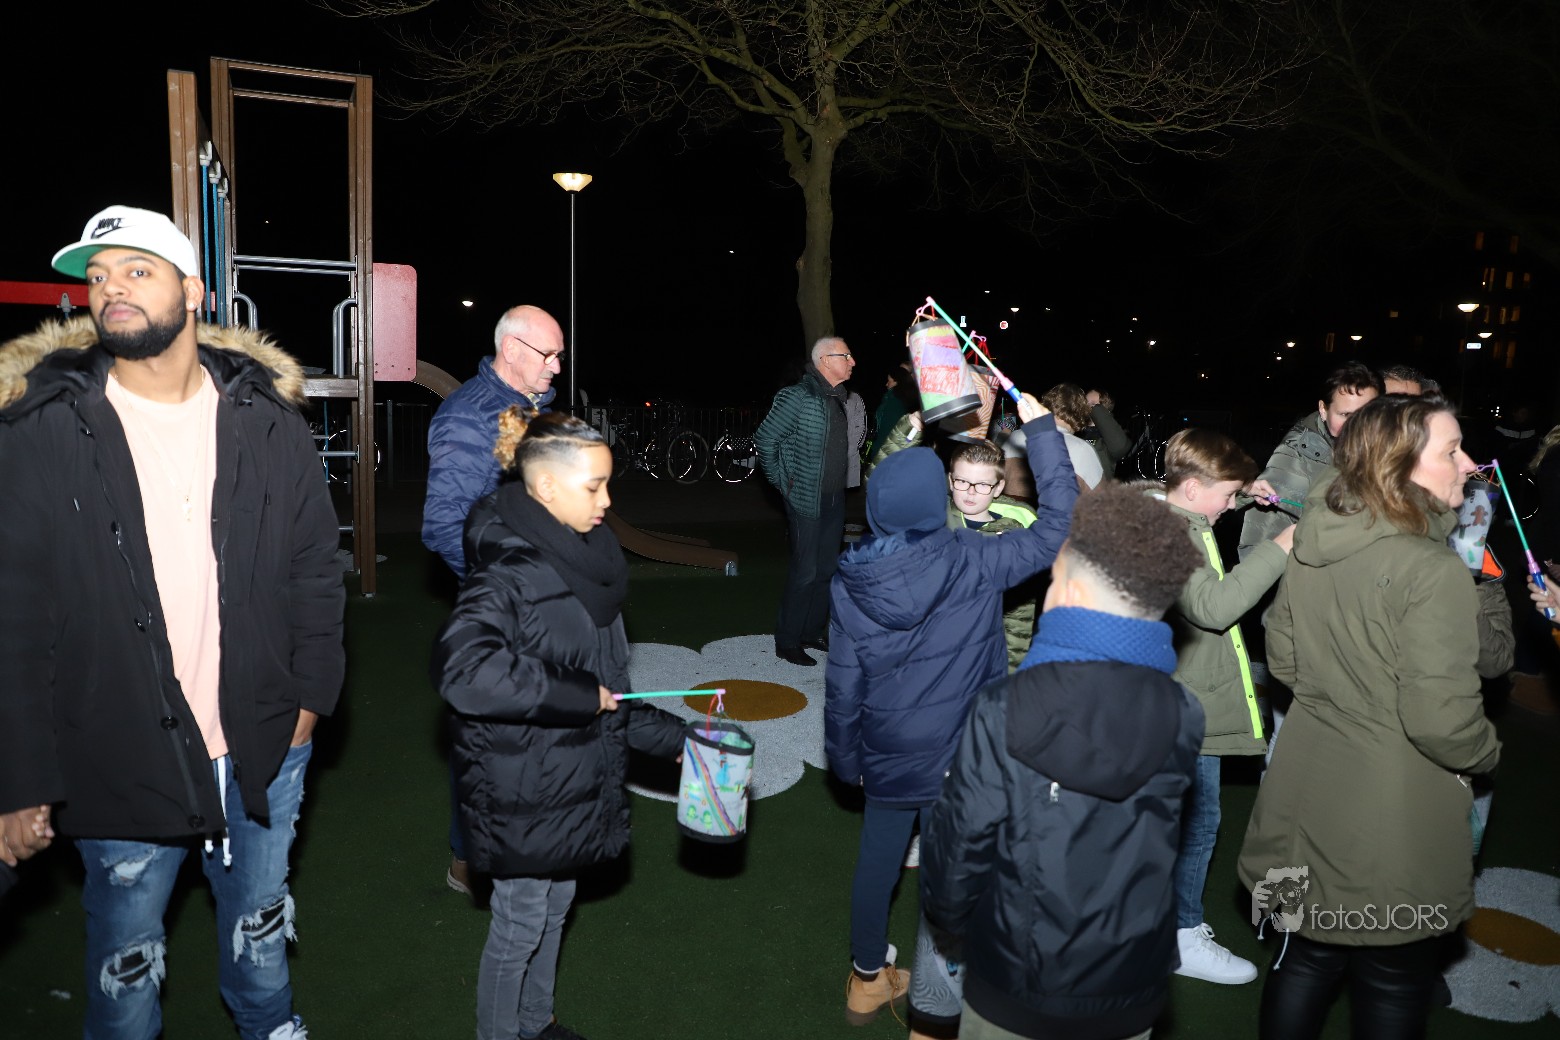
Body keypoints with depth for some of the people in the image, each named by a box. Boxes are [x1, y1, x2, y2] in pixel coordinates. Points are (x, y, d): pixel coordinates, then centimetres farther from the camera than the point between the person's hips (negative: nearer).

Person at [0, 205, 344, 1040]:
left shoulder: (266, 418, -2)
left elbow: (316, 564, 3)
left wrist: (312, 694, 0)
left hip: (264, 747, 3)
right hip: (117, 756, -2)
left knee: (260, 922, 24)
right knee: (126, 955, 18)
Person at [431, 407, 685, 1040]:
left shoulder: (580, 560, 3)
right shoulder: (508, 572, -25)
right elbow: (462, 666, -42)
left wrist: (670, 738, 9)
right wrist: (582, 697, -32)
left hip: (571, 779, 8)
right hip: (521, 791, -8)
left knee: (554, 907, 25)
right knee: (519, 926, 11)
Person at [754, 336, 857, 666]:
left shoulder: (837, 398, 10)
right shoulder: (798, 397, -15)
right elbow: (764, 438, -14)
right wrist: (782, 481, -12)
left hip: (834, 499, 8)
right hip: (806, 500, -8)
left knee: (827, 570, 14)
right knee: (805, 572, -3)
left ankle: (813, 632, 28)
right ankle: (786, 643, 9)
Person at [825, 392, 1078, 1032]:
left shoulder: (851, 581, -11)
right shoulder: (974, 564, -19)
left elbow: (843, 681, -5)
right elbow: (1057, 526, -12)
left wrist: (845, 758, 10)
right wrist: (1041, 430, -8)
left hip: (886, 757, 3)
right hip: (958, 758, -3)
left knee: (877, 860, 21)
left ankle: (868, 980, 42)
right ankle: (934, 1002, 32)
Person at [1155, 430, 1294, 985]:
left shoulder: (1176, 518, 8)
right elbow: (1213, 604, -35)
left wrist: (1242, 492, 12)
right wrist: (1279, 546, -31)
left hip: (1193, 696, 11)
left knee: (1188, 816, 21)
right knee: (1197, 820, 1)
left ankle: (1174, 915, 36)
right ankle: (1185, 938, 16)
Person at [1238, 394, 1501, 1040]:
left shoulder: (1310, 548, -2)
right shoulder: (1434, 571, -22)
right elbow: (1441, 719, -23)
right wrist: (1487, 752, -3)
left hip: (1307, 794, 6)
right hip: (1391, 820, -6)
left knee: (1306, 954, 22)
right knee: (1393, 983, 16)